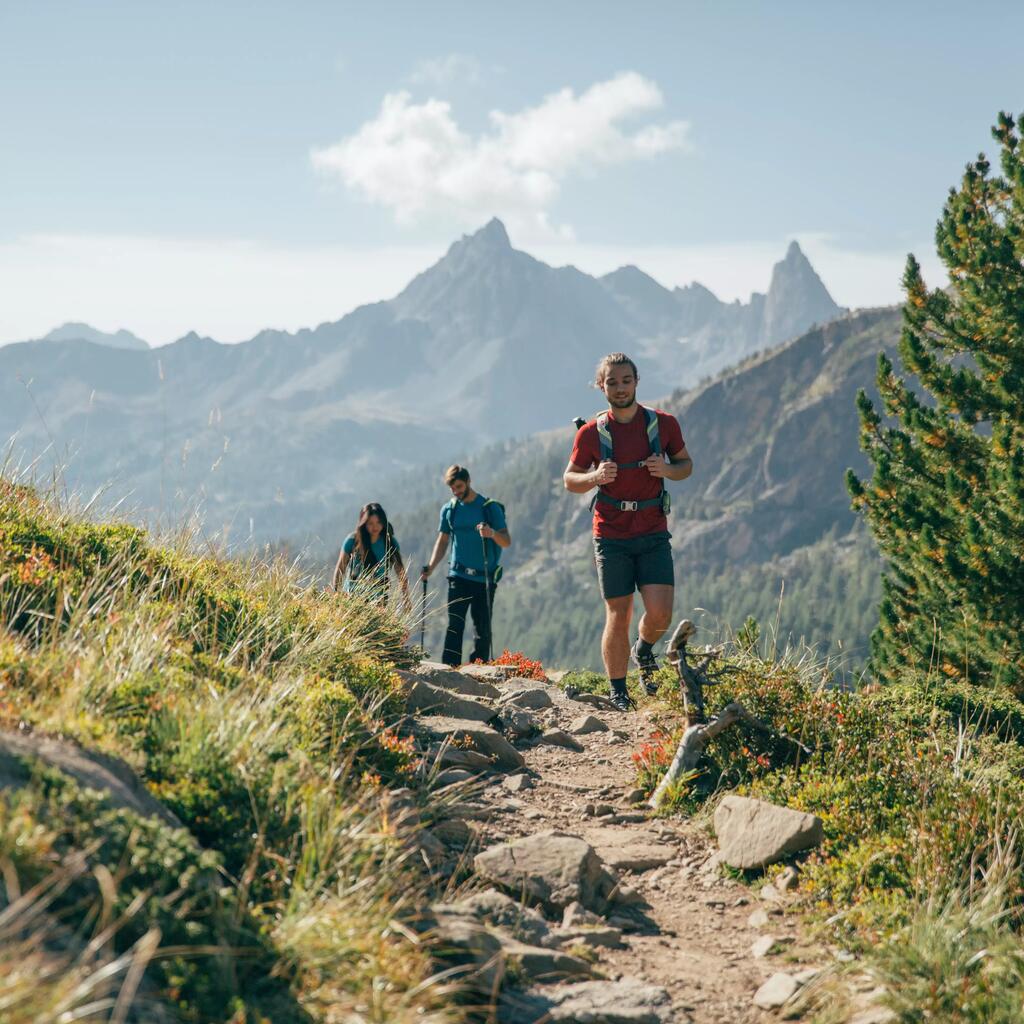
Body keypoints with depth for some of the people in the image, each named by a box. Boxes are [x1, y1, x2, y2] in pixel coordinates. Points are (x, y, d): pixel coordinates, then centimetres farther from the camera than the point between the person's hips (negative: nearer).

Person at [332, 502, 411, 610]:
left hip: (379, 594, 1)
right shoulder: (353, 540, -4)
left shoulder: (390, 543, 2)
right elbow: (340, 569, 3)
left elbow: (400, 572, 5)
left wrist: (405, 598, 0)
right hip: (353, 593, -1)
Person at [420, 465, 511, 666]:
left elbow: (506, 542, -5)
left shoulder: (490, 507, -2)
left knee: (482, 627, 0)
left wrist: (492, 533, -27)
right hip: (459, 576, 2)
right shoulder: (449, 509, 8)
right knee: (454, 624, -8)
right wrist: (431, 567, 0)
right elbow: (443, 540, 14)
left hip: (485, 577, -1)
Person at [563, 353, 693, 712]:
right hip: (611, 537, -1)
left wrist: (668, 469, -10)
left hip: (653, 534, 1)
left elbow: (686, 464, 13)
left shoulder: (663, 424, 1)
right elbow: (569, 480, 7)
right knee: (618, 618, 0)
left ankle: (644, 651, 23)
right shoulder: (591, 433, -1)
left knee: (660, 613, -11)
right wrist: (595, 477, -15)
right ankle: (618, 695, 15)